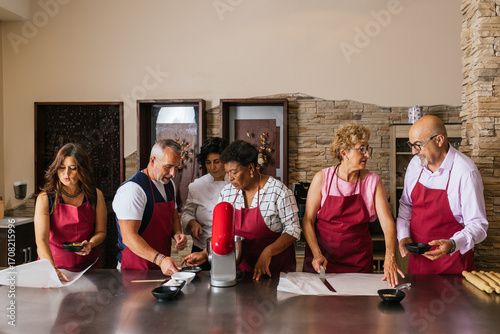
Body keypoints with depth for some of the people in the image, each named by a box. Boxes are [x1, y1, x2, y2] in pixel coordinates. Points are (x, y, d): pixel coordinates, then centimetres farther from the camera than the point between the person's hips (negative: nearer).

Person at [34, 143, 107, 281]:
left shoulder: (96, 196, 0)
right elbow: (41, 240, -17)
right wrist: (52, 269, -32)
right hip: (55, 262, -1)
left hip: (87, 264, 1)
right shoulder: (45, 199, -7)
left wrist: (90, 244, -12)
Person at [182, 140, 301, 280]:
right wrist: (205, 254, -4)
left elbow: (293, 229, -10)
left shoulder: (278, 191, -11)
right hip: (240, 266, 4)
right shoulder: (226, 192, 3)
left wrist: (268, 252, -22)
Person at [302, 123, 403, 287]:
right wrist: (316, 254, -16)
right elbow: (308, 220, -5)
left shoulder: (373, 182, -4)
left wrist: (390, 258, -24)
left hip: (358, 260, 1)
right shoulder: (322, 178, -6)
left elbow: (387, 222, -10)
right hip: (323, 256, -1)